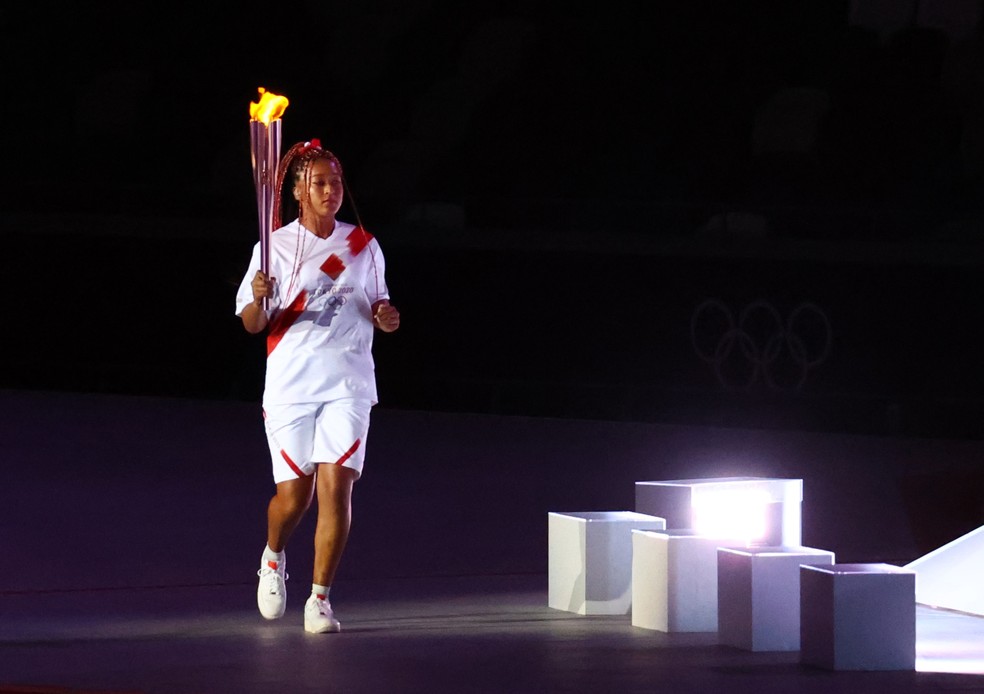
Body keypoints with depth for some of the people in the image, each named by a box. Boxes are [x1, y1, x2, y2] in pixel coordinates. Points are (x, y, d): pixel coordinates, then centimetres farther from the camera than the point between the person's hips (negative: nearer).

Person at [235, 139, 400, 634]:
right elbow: (251, 324, -3)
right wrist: (260, 299, -25)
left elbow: (375, 306, 18)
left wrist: (385, 317, -5)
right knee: (293, 495, 3)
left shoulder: (363, 246, 6)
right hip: (291, 385, -1)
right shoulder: (275, 246, -2)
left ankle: (320, 599, -5)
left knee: (335, 486, -12)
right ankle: (273, 559, 36)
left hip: (348, 385, 1)